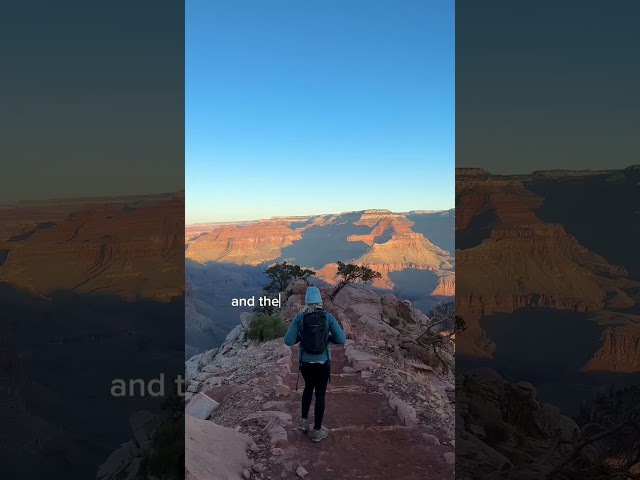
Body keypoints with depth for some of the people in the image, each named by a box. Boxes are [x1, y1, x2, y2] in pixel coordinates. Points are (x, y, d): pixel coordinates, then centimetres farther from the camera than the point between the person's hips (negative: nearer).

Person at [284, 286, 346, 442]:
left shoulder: (299, 318, -9)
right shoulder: (328, 317, -11)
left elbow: (288, 341, -9)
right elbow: (341, 339, -9)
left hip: (305, 362, 2)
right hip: (322, 363, -2)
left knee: (308, 387, 29)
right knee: (320, 394, 14)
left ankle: (304, 421, 31)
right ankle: (317, 431, 23)